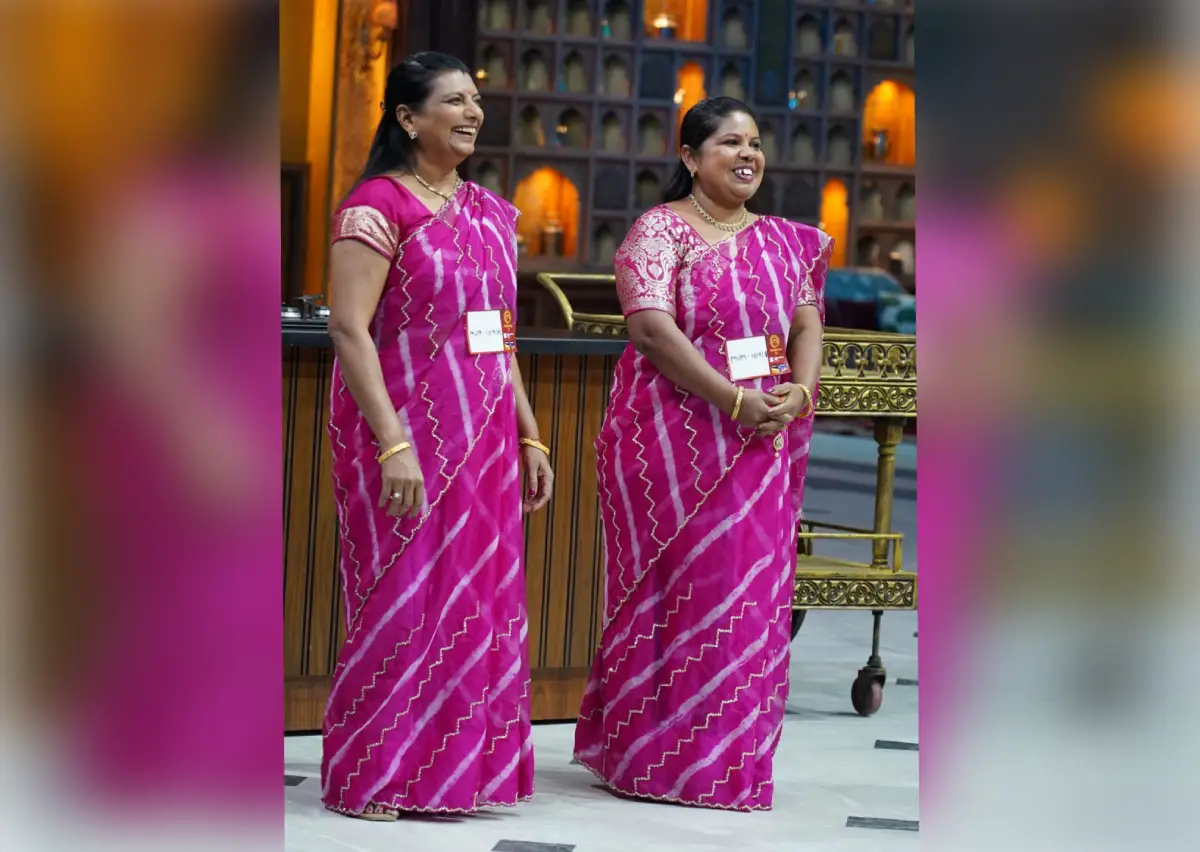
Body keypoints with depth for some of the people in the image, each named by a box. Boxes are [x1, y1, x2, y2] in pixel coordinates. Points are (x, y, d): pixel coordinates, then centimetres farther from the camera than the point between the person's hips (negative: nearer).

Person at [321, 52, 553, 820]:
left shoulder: (490, 214, 14)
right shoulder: (378, 206, -9)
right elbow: (348, 328, -16)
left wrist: (529, 435, 14)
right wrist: (393, 444, -22)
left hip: (484, 434, 7)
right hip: (406, 424, -7)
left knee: (478, 599, 8)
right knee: (403, 596, -3)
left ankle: (456, 770, 18)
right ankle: (368, 778, 7)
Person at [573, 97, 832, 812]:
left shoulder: (783, 241, 15)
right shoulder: (662, 230, -4)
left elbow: (807, 324, 11)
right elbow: (651, 327, -16)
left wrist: (799, 390, -11)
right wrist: (735, 401, -21)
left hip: (764, 445, 6)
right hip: (677, 439, -6)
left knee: (751, 597, 6)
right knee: (675, 591, -1)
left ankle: (730, 761, 15)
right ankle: (655, 759, 8)